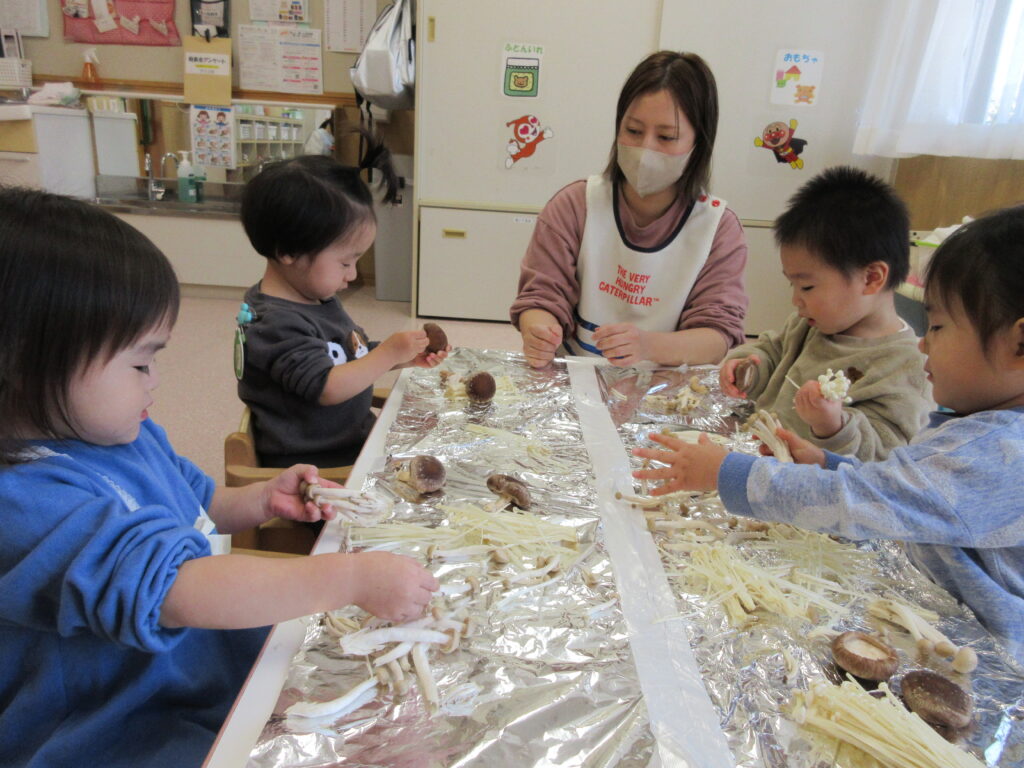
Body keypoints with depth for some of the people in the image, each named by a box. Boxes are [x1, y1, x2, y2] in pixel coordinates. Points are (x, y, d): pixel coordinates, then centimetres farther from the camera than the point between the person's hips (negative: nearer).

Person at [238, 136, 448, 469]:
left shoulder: (319, 299, 8)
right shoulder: (276, 323, -23)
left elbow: (351, 359, 18)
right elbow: (327, 388, -26)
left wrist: (407, 358, 4)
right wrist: (389, 354, -20)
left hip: (354, 438, 10)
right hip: (312, 463, -10)